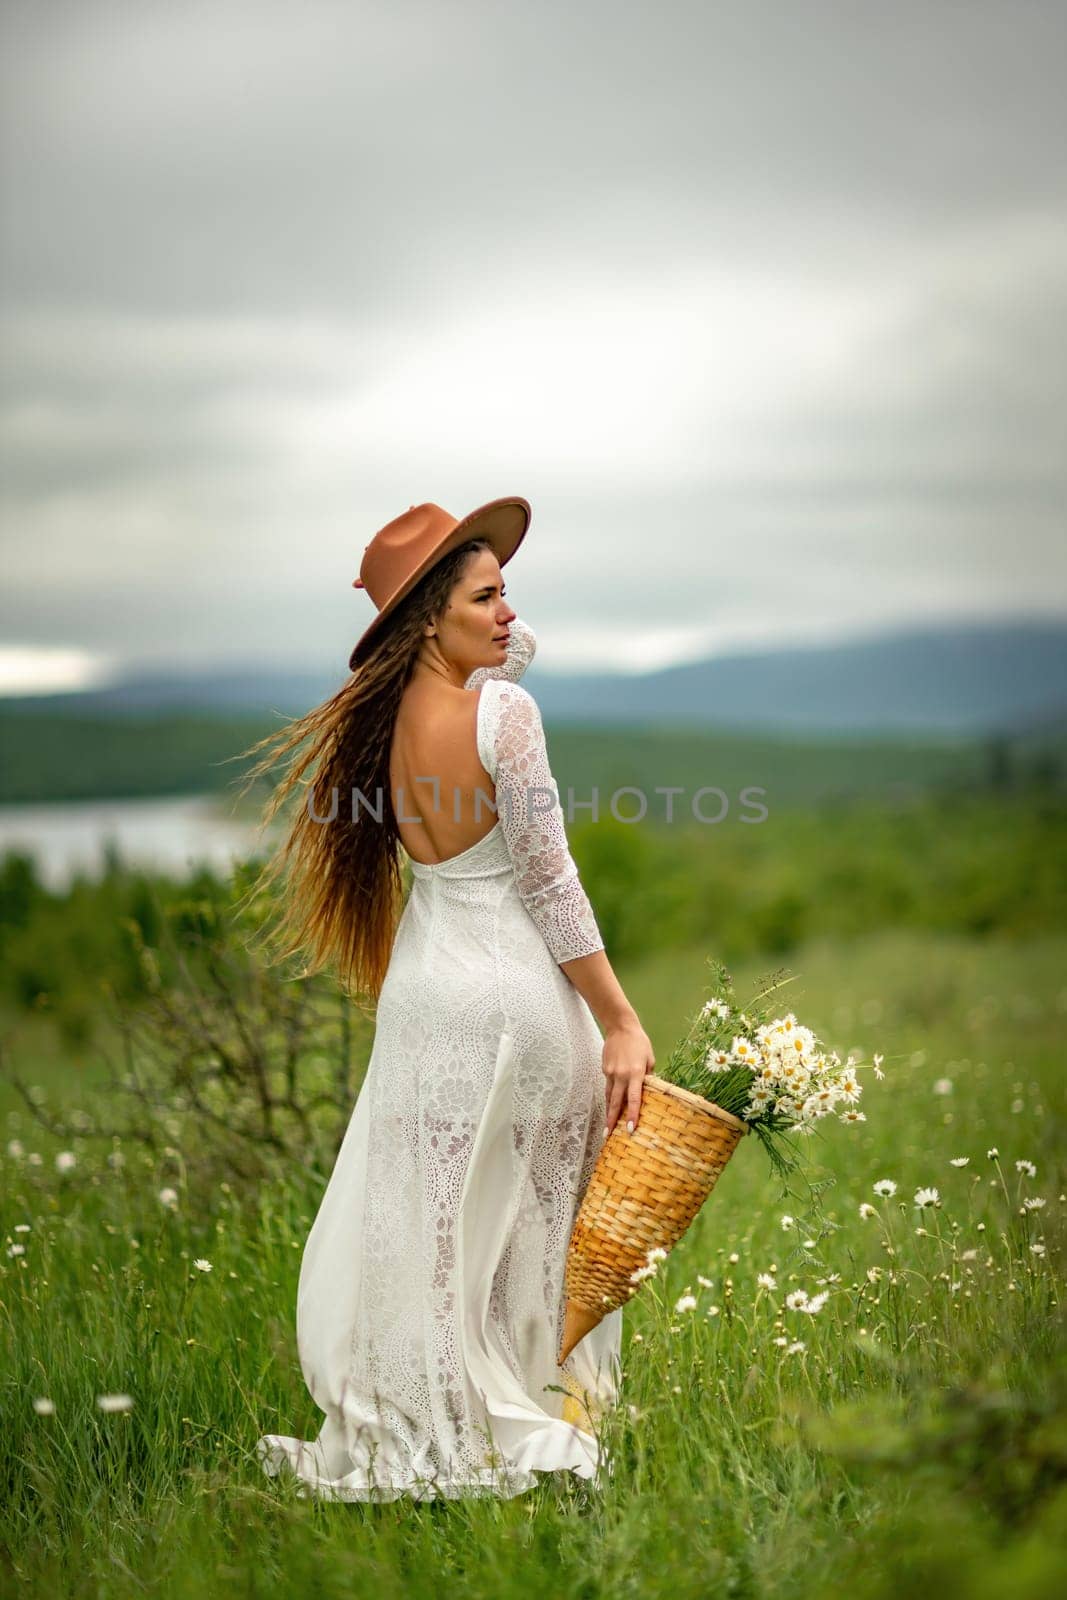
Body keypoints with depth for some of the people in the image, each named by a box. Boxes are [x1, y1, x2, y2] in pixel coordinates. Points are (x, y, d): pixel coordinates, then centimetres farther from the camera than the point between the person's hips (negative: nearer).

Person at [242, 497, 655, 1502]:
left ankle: (425, 1433, 22)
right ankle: (531, 1425, 21)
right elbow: (548, 885, -18)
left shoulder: (385, 713, 1)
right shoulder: (502, 711, -19)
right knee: (526, 1222, 10)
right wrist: (621, 1022, -12)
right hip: (517, 989, -6)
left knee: (429, 1225, 14)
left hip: (425, 985, 6)